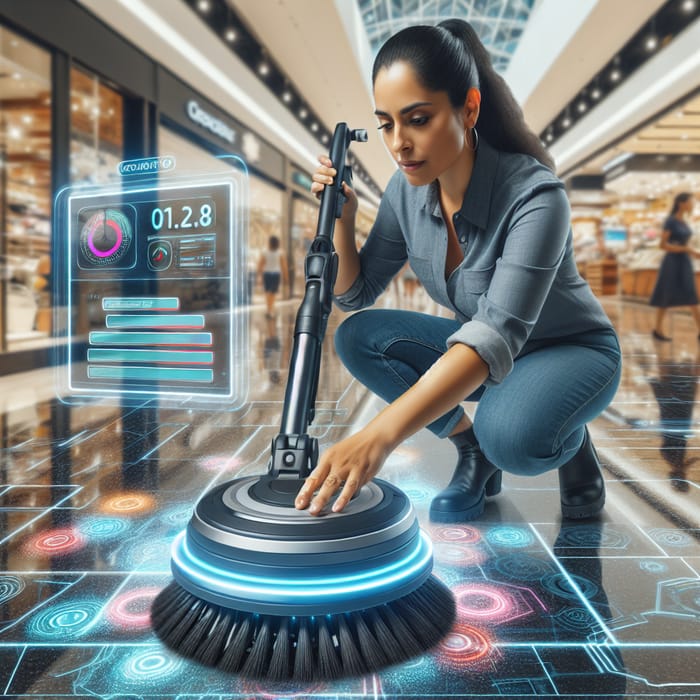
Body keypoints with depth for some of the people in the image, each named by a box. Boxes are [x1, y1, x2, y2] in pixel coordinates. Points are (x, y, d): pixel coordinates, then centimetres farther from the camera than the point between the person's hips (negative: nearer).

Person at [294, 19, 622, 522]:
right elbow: (355, 294, -2)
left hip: (573, 351, -5)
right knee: (358, 337, -16)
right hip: (479, 349, 6)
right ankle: (474, 450, 0)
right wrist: (342, 218, -22)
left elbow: (499, 335, -43)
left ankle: (570, 442, 1)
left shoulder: (535, 196, -31)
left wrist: (380, 435, -54)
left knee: (510, 435, -38)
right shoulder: (407, 189, -12)